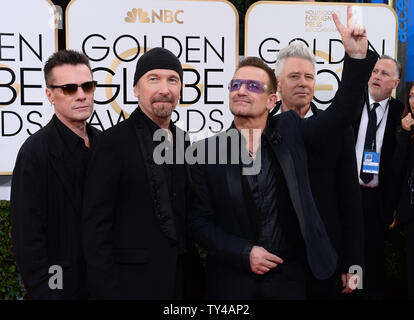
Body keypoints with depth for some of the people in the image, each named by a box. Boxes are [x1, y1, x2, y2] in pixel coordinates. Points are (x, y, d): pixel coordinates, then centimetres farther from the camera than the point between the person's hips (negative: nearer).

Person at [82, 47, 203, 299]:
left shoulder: (181, 141, 9)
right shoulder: (114, 141, -12)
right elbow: (96, 226, -14)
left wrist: (197, 270, 10)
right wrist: (107, 291, -16)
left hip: (184, 279, 6)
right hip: (134, 284, -6)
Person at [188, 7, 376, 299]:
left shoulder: (289, 132, -1)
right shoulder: (207, 151, -5)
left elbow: (342, 113, -9)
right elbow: (199, 220, -4)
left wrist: (357, 56, -21)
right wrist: (245, 253, -13)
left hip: (288, 278, 2)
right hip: (231, 281, -1)